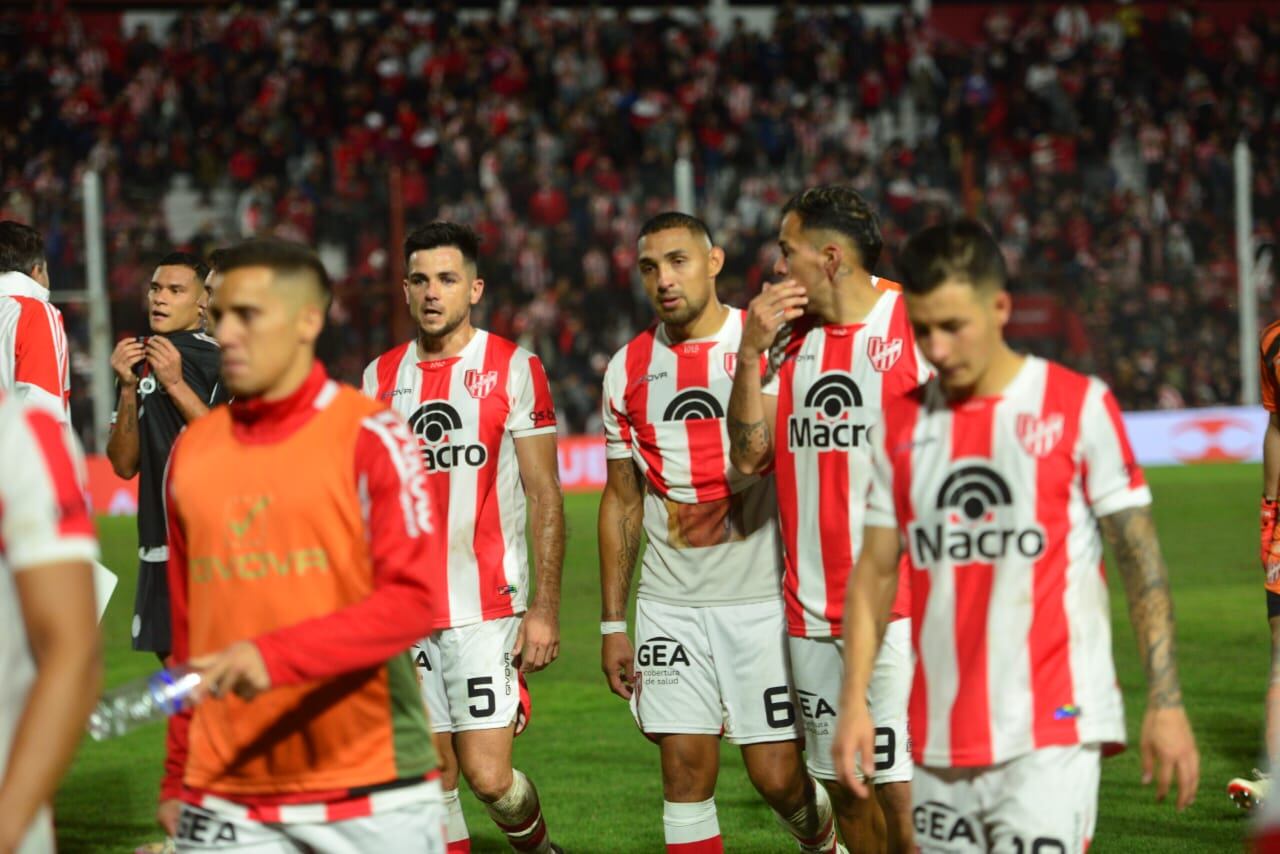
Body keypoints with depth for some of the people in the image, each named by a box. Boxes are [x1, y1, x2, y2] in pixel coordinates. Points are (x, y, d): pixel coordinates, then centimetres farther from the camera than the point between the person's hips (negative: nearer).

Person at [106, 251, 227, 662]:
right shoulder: (138, 361, 14)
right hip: (158, 548, 6)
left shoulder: (222, 360, -5)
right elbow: (124, 465, 10)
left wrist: (176, 385, -17)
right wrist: (129, 388, -3)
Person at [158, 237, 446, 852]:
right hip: (226, 797, 4)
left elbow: (413, 600, -14)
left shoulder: (370, 437, -4)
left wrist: (277, 655, -26)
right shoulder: (191, 451, 9)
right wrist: (177, 780, 14)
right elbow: (186, 631, 15)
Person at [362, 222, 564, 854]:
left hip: (488, 609, -4)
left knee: (487, 775, -9)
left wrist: (545, 609, -9)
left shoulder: (513, 369, -2)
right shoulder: (381, 377, 9)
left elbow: (545, 498, -2)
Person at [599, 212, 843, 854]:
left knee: (778, 775, -3)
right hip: (669, 604, 3)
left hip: (763, 596, -3)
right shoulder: (628, 369, 9)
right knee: (685, 773, 0)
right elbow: (622, 500, 14)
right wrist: (613, 624, 11)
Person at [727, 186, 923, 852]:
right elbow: (749, 455, 9)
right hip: (811, 613, 6)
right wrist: (751, 353, -2)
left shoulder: (916, 323, -6)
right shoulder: (791, 338, 13)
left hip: (896, 604, -6)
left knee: (903, 792, -10)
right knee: (844, 788, 9)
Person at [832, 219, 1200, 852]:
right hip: (938, 746, 5)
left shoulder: (1079, 407, -2)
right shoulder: (901, 426, 10)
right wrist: (854, 700, 3)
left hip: (1052, 734, -5)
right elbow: (876, 571, 13)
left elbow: (1142, 561, -1)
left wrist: (1165, 702, -7)